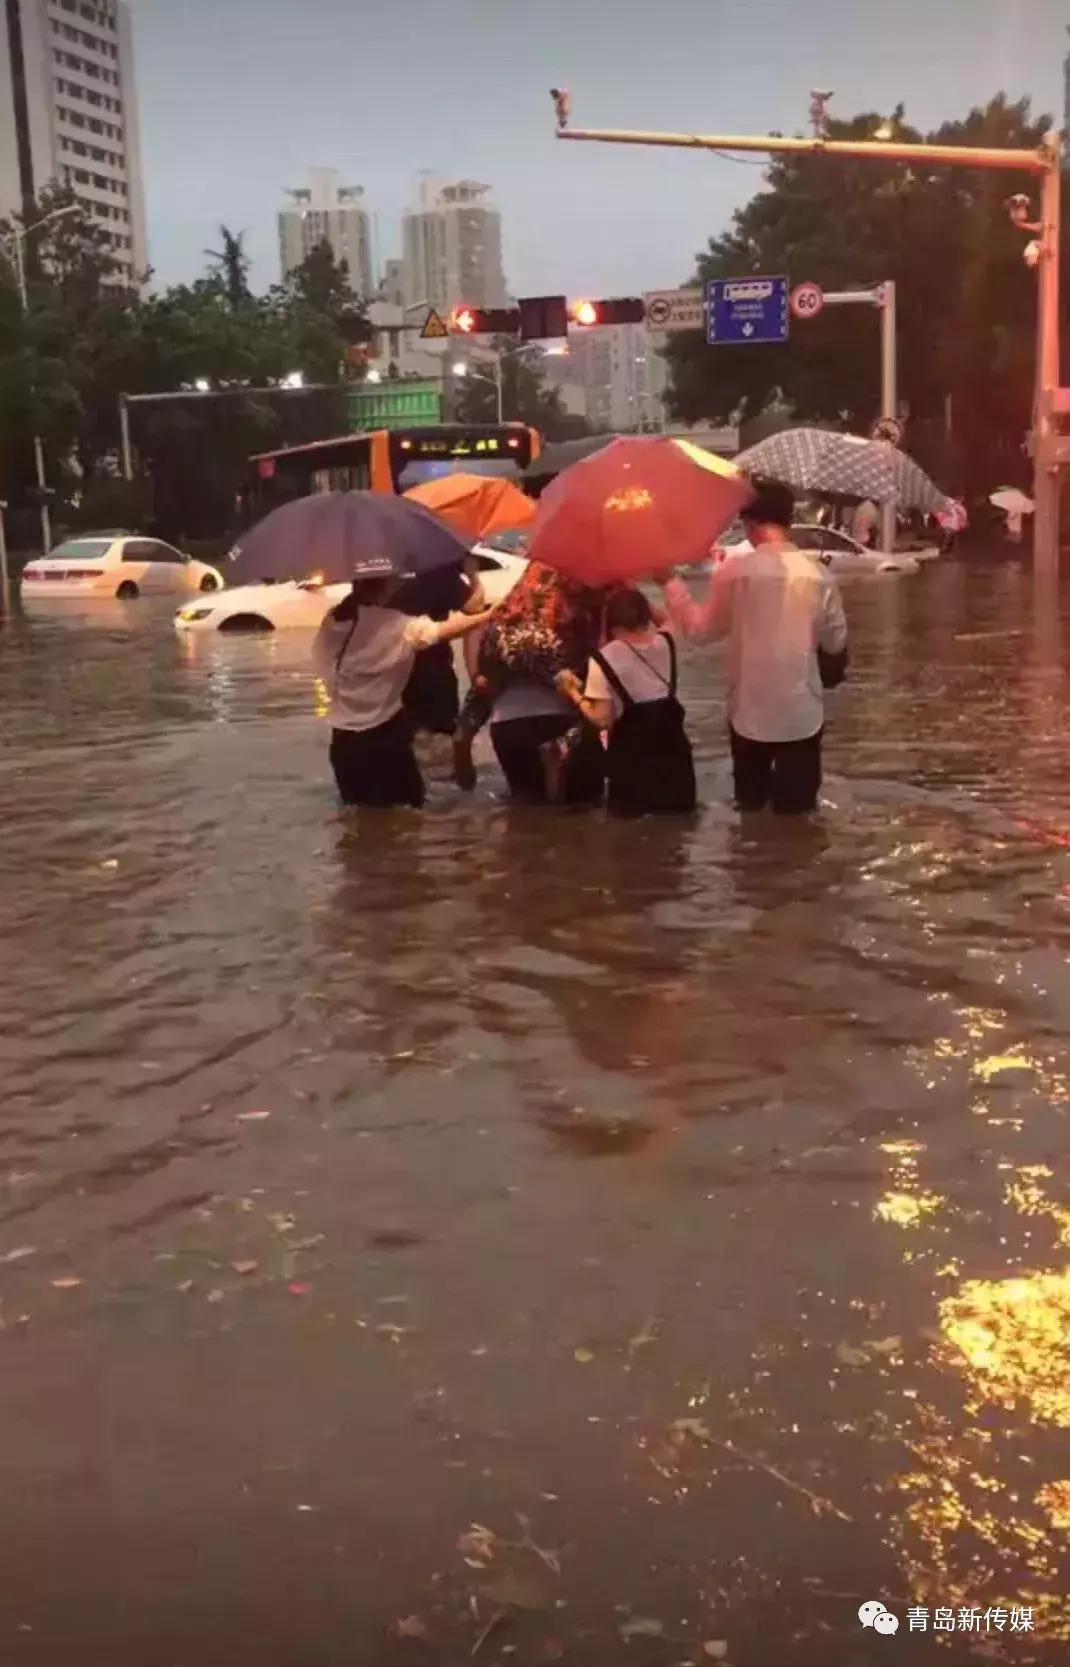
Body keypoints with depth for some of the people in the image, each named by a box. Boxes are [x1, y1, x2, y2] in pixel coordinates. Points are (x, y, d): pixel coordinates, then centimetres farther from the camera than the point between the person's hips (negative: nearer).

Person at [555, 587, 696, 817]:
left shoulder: (604, 658, -15)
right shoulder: (665, 643, -2)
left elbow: (603, 720, -16)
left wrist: (573, 692, -3)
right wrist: (636, 598, 18)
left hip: (632, 751, -4)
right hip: (670, 744, 4)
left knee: (631, 811, 15)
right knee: (674, 806, 22)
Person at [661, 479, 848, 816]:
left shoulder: (734, 572, -11)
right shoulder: (819, 575, -6)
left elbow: (703, 627, 3)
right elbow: (836, 642, 3)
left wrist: (672, 585, 15)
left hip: (751, 712, 0)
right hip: (802, 713, 0)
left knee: (751, 800, 16)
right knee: (796, 804, 10)